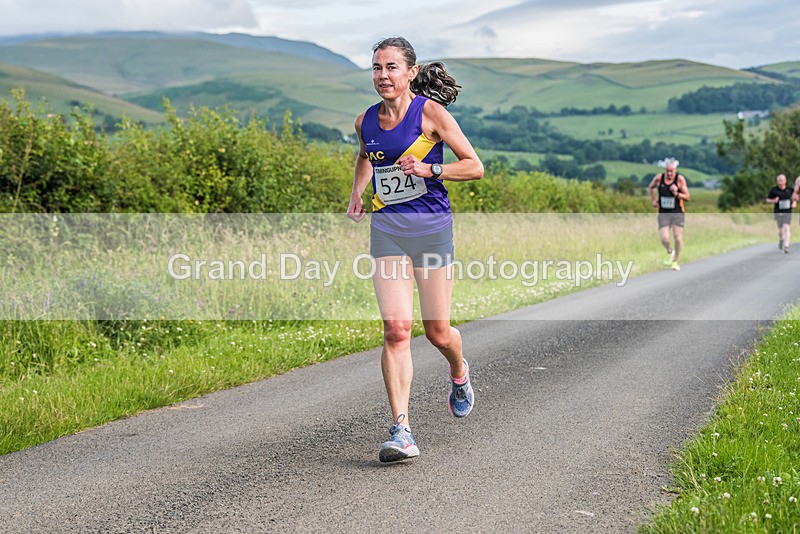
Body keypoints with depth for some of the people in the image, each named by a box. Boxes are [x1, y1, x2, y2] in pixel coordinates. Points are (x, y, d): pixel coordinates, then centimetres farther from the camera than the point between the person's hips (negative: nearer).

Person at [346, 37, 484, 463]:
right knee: (396, 329, -11)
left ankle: (459, 374, 41)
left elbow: (474, 167, -5)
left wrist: (429, 169, -19)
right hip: (386, 228, 3)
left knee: (437, 332, 5)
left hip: (430, 226, -3)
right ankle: (400, 429, -10)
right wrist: (357, 192, 11)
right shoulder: (366, 121, 6)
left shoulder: (430, 112, -7)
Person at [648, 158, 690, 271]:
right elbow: (650, 188, 19)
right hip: (663, 213, 1)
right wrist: (653, 200, 8)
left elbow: (687, 197, -5)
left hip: (677, 213, -1)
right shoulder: (658, 178, -3)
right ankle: (669, 251, 23)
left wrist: (677, 194, -22)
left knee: (678, 238, -5)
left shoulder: (680, 179, -9)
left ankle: (676, 261, 15)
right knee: (664, 238, -11)